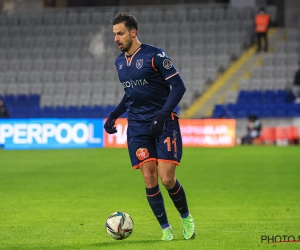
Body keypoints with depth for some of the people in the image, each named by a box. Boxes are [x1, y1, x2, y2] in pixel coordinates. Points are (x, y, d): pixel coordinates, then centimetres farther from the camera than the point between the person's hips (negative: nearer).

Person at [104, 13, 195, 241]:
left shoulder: (155, 55, -11)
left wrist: (162, 115, -22)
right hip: (138, 128, 5)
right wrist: (114, 115, 12)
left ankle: (186, 218, 16)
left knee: (167, 179, -10)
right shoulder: (120, 62, 11)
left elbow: (178, 86, -12)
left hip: (164, 124, -5)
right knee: (149, 179, -4)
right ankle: (165, 228, 8)